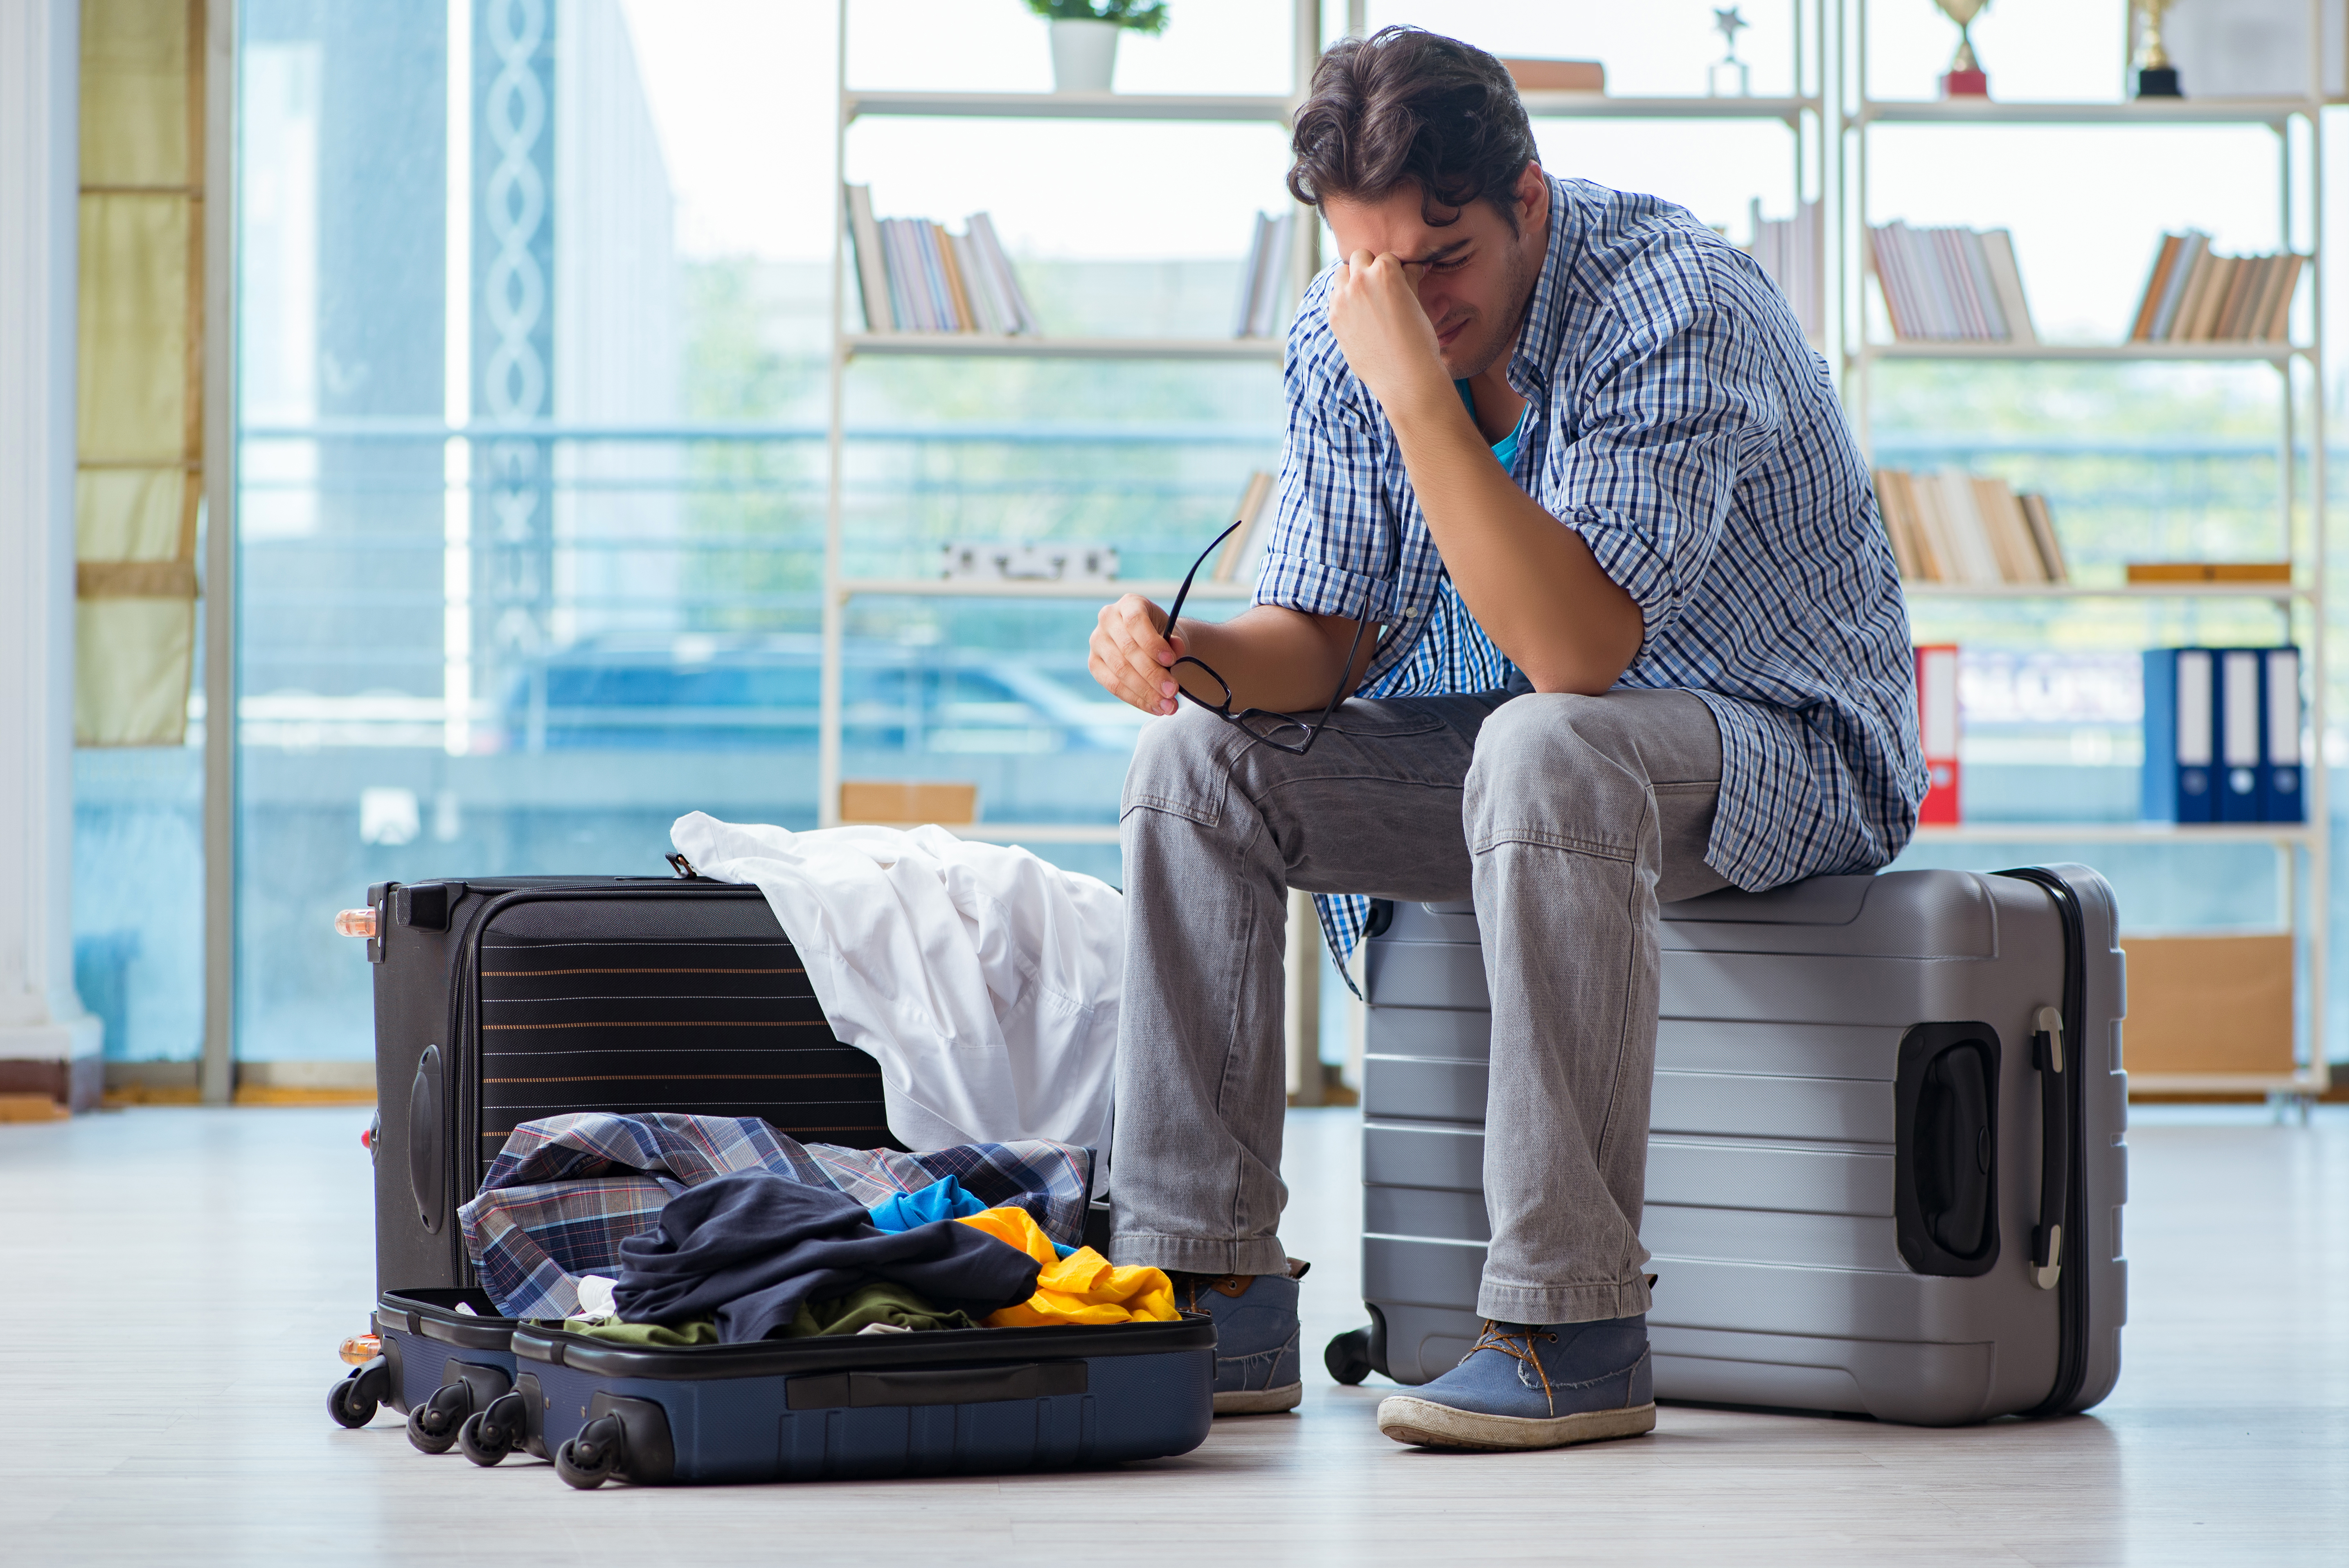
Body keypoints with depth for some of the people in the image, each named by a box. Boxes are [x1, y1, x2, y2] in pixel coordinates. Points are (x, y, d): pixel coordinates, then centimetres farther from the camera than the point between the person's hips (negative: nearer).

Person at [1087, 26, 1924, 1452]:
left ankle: (1576, 1331, -33)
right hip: (1517, 737, 7)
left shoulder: (1673, 306, -26)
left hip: (1785, 747, -7)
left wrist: (1420, 386, -39)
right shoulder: (1342, 336, -5)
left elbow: (1575, 649, -36)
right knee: (1203, 763, -10)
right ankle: (1217, 1296, -9)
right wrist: (1194, 658, -24)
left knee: (1546, 752, -38)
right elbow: (1328, 639, -1)